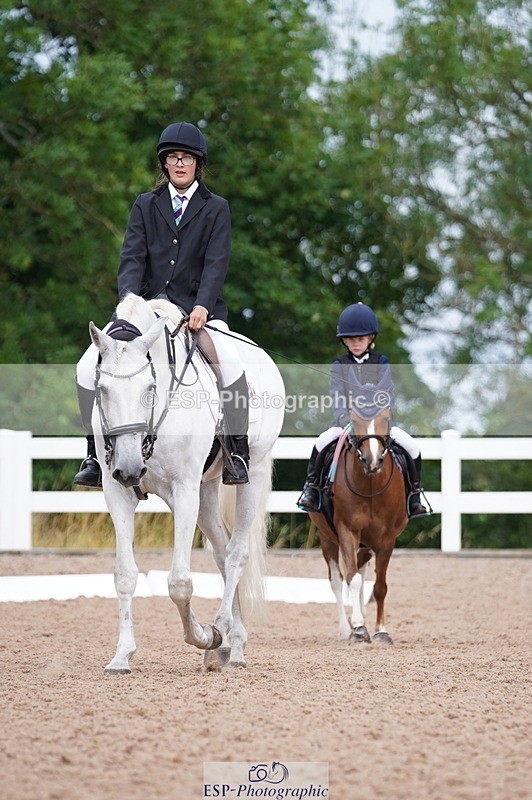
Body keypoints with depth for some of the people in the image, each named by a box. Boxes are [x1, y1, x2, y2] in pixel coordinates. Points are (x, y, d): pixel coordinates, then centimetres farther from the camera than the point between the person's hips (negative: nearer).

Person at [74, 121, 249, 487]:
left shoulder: (216, 208, 6)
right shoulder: (145, 206, 13)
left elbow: (216, 262, -6)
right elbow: (132, 257, 1)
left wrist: (202, 306, -24)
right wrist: (128, 298, -19)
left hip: (199, 310, -3)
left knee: (230, 364, -32)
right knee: (89, 366, -14)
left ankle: (238, 454, -20)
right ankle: (95, 454, -2)